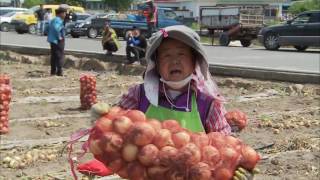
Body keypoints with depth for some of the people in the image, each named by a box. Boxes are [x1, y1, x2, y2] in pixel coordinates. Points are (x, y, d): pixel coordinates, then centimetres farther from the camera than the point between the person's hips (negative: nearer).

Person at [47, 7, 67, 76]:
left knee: (54, 56, 14)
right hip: (58, 41, -10)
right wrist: (59, 37, -23)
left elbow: (49, 27, 20)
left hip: (52, 40, 10)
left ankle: (53, 71, 19)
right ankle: (59, 72, -5)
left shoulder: (53, 20, 14)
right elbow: (56, 28, -34)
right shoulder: (59, 20, -17)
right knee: (60, 56, -5)